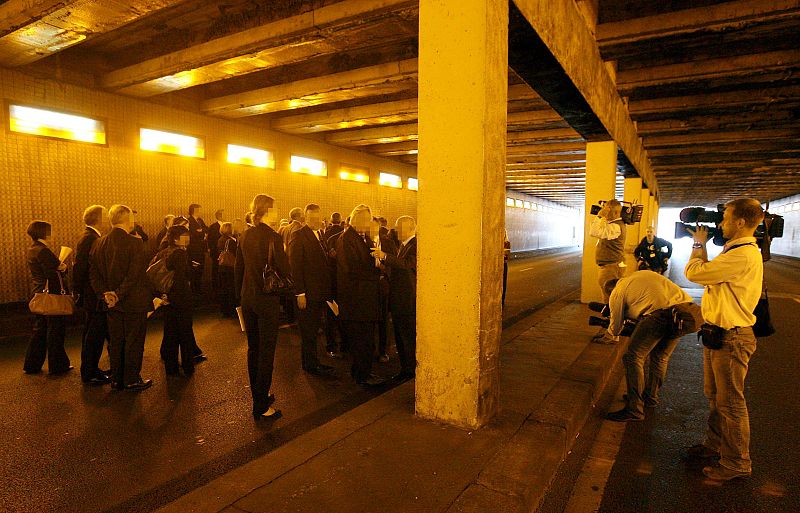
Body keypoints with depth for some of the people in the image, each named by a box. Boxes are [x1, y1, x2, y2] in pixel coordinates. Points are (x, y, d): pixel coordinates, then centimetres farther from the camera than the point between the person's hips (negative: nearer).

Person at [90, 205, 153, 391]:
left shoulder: (99, 243, 2)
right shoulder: (135, 243, -17)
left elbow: (93, 273, 2)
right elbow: (134, 275, -22)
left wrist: (103, 294, -2)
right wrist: (119, 294, -14)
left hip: (113, 303, 6)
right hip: (134, 302, -6)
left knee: (116, 341, 16)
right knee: (134, 341, 6)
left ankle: (117, 379, 26)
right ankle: (132, 380, 15)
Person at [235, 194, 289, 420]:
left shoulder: (245, 236, 4)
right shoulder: (273, 237, -17)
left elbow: (238, 268, 10)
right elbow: (284, 271, -19)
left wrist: (241, 295, 19)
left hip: (248, 299, 7)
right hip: (267, 300, -7)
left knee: (253, 348, 18)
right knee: (266, 351, 2)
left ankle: (258, 396, 32)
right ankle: (261, 406, 8)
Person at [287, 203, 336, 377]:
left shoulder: (320, 236, 15)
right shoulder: (299, 236, -10)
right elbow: (295, 266, -14)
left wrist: (327, 290, 12)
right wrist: (300, 293, -18)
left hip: (319, 293, 7)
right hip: (307, 293, -7)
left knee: (313, 330, 15)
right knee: (308, 331, 4)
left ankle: (311, 362, 25)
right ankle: (311, 364, 16)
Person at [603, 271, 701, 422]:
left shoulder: (617, 293, 14)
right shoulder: (643, 274, 33)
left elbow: (615, 331, 20)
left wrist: (610, 324, 43)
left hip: (661, 313, -7)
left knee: (633, 358, 2)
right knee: (660, 357, 24)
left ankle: (634, 409, 3)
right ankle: (650, 396, 39)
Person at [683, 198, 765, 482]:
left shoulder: (743, 255, -24)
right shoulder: (736, 250, 10)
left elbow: (693, 272, -24)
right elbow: (708, 272, 14)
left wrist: (699, 244, -7)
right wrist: (702, 244, 9)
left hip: (731, 338, -10)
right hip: (717, 333, 10)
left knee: (731, 403, 3)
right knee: (714, 396, 22)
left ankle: (737, 463, 18)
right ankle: (715, 444, 39)